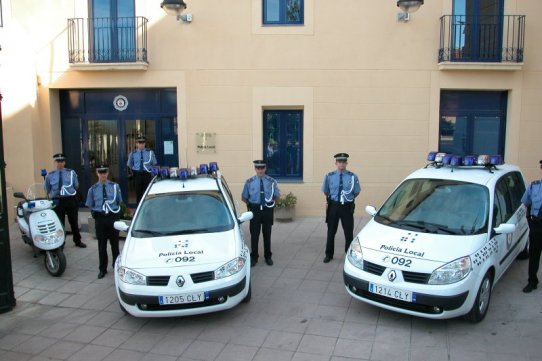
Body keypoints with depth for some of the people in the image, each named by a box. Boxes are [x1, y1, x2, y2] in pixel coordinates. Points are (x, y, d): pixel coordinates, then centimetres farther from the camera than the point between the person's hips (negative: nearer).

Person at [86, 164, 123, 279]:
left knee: (114, 243, 8)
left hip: (113, 217, 0)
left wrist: (114, 211, -1)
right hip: (100, 218, 1)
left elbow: (119, 201, 8)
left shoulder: (115, 186, -1)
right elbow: (90, 205, 10)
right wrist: (96, 213, 0)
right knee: (102, 245, 8)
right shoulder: (93, 189, 1)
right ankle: (103, 269, 22)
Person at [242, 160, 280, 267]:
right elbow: (244, 197, 6)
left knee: (267, 234, 12)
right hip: (255, 209, -1)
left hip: (268, 209, 1)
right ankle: (253, 257, 16)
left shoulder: (271, 181, -1)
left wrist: (270, 201, -1)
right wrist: (251, 204, -2)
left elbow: (277, 195, 9)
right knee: (254, 234, 3)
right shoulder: (249, 182, -2)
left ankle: (268, 257, 27)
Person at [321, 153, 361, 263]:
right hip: (333, 206, 1)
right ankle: (329, 254, 27)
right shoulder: (329, 176, -7)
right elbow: (325, 191, 9)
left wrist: (348, 199, 6)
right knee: (331, 232, 12)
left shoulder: (352, 177, -9)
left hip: (347, 207, -1)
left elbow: (357, 192, 5)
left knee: (348, 232, 11)